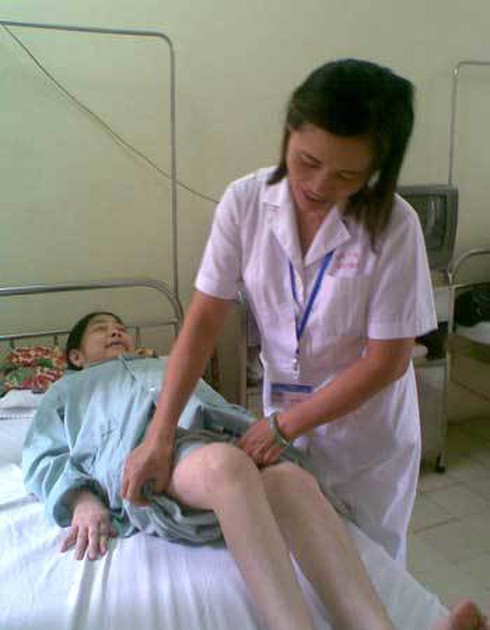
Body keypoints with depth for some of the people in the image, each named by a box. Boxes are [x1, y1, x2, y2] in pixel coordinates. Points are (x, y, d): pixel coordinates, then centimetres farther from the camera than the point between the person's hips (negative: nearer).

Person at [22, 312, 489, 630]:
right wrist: (82, 499, -6)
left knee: (295, 480, -32)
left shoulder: (168, 365, 44)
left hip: (212, 434, 4)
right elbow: (42, 459, 18)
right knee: (227, 464, -40)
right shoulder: (67, 390, 36)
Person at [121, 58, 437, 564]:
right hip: (284, 414, 3)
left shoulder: (392, 225, -23)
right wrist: (159, 435, -19)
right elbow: (205, 319, -14)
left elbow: (387, 361, -18)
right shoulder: (245, 202, -16)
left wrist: (286, 424, -18)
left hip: (368, 431, -2)